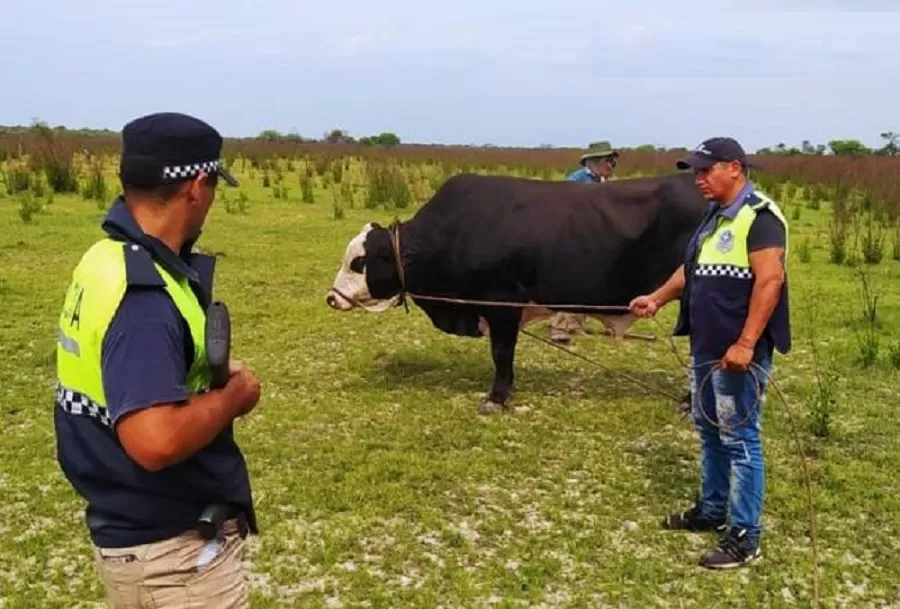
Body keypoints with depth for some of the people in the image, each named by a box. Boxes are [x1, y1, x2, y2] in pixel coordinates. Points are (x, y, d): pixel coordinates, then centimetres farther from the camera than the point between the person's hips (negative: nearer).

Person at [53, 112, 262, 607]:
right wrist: (234, 394, -21)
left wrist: (209, 379, 3)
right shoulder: (142, 295, -28)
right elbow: (156, 441, -37)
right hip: (173, 548, -9)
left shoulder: (108, 259, 1)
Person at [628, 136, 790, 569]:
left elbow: (770, 281, -23)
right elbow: (692, 269, 23)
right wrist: (656, 299, 12)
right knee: (709, 431, 18)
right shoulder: (715, 217, 14)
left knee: (739, 439, -3)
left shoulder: (760, 216, -15)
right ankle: (711, 511, 34)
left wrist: (745, 344, -27)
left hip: (738, 352, -9)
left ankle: (744, 537, 7)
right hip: (706, 348, 9)